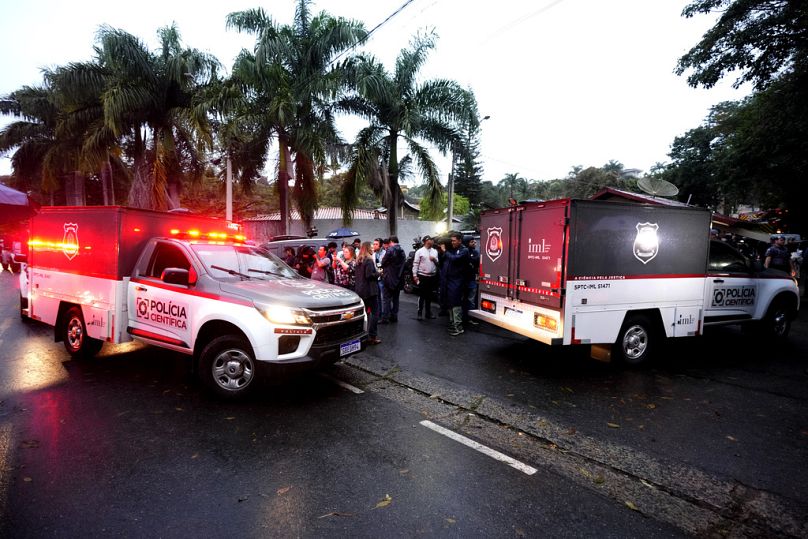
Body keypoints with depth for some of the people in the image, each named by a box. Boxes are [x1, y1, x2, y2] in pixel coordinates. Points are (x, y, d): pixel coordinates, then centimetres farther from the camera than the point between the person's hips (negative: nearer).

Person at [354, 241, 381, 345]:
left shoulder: (359, 260, 12)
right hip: (369, 290, -9)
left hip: (360, 289, 9)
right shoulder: (369, 260, -14)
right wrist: (378, 273, -6)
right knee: (374, 312, -4)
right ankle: (372, 336, -6)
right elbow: (369, 275, -22)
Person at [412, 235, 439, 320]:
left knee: (429, 295, 12)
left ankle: (428, 312, 21)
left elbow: (438, 263, 14)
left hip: (432, 276, 5)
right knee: (421, 295, -1)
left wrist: (435, 260, -7)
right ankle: (420, 313, 6)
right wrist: (414, 275, -12)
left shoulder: (435, 251, 10)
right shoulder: (420, 251, -5)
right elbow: (415, 264, -6)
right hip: (422, 276, -5)